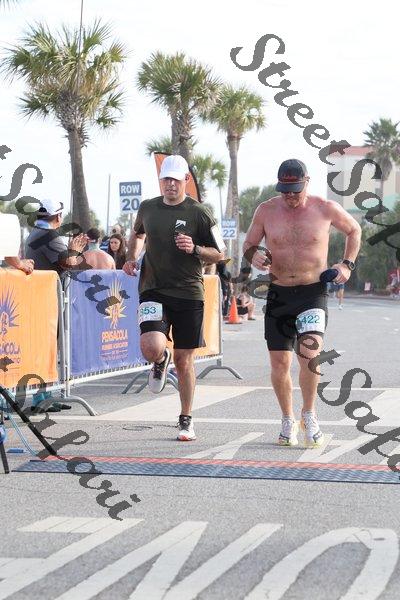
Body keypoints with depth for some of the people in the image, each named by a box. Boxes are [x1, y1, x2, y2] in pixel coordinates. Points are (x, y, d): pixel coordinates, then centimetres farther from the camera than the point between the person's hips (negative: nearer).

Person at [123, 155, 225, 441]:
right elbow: (137, 234, 29)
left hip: (188, 292, -1)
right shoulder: (148, 208, 7)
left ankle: (186, 420, 21)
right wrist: (132, 258, 12)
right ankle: (161, 362, 17)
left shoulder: (198, 213, -3)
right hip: (153, 290, 1)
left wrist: (194, 249, -16)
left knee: (184, 359, 5)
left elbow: (219, 254, 2)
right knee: (151, 347, -22)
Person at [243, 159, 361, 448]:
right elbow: (248, 244, 11)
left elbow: (354, 230, 15)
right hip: (279, 294, 2)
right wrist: (254, 255, -13)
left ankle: (309, 415, 0)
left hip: (313, 293, -2)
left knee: (309, 353, -22)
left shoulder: (326, 209, -4)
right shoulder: (266, 211, -1)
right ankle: (288, 421, 25)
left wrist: (347, 264, 3)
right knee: (280, 363, 3)